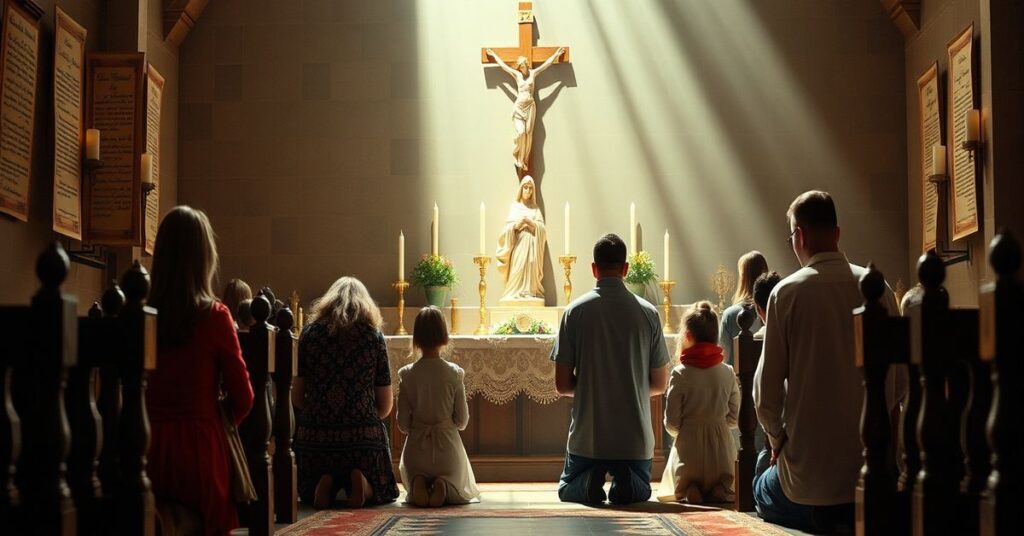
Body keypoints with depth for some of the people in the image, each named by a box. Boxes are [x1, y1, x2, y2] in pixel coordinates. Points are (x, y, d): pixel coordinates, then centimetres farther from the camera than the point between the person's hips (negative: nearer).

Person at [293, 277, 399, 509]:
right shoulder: (373, 336, 2)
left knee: (309, 494, 27)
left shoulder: (310, 332, 3)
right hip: (365, 437, -1)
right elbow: (385, 406, 3)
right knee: (381, 491, 25)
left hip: (314, 437, 1)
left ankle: (324, 483, -7)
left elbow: (296, 398, 2)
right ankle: (361, 482, -9)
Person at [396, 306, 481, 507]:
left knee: (413, 493, 30)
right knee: (462, 489, 26)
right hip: (448, 445, -1)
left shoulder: (406, 374, -7)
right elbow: (462, 421, -4)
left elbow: (403, 423, -4)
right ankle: (444, 487, -10)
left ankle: (419, 484, -8)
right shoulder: (454, 373, -8)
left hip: (416, 447, 1)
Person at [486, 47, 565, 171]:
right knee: (521, 132, -13)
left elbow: (546, 64, 10)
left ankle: (524, 160, 8)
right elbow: (503, 65, 14)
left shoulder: (533, 73, 6)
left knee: (528, 133, 1)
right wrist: (494, 55, 20)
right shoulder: (516, 74, 6)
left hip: (530, 106, 1)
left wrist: (556, 54, 11)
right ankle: (517, 155, 8)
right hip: (519, 106, -1)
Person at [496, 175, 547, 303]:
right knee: (517, 268, -13)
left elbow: (542, 229, 6)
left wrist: (531, 223, -10)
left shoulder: (535, 209, 15)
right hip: (518, 244, -1)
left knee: (531, 268, -9)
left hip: (532, 245, 1)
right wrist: (517, 225, -14)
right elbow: (507, 228, 5)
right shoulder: (514, 207, 12)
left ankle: (530, 292, -9)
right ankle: (516, 292, -14)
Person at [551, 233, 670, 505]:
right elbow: (659, 384, 3)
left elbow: (562, 384, -5)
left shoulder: (575, 311, -6)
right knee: (641, 490, 24)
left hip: (587, 434, 0)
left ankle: (590, 481, -10)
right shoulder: (648, 313, -3)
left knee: (568, 489, 24)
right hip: (635, 436, 0)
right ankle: (624, 481, -11)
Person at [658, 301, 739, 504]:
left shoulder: (680, 374, -11)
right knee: (726, 488, 28)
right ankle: (719, 491, -8)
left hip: (689, 444, -2)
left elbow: (671, 422, -8)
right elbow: (733, 418, 3)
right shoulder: (728, 372, -2)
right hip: (721, 447, 2)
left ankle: (690, 491, -11)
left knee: (680, 491, 25)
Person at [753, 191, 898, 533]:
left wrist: (777, 439, 9)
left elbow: (767, 390, -8)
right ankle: (851, 517, 5)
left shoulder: (787, 293, -10)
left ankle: (823, 518, 5)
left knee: (764, 489, 28)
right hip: (873, 466, 3)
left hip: (810, 464, -3)